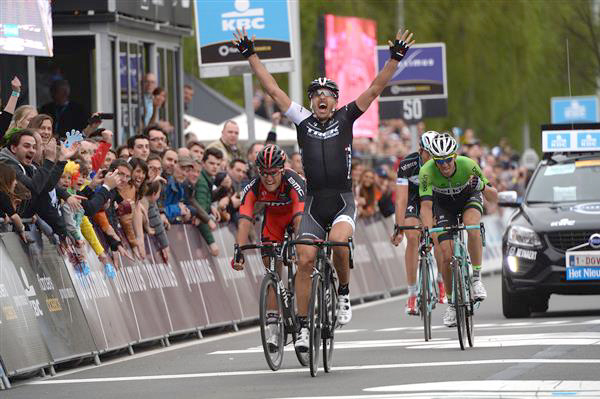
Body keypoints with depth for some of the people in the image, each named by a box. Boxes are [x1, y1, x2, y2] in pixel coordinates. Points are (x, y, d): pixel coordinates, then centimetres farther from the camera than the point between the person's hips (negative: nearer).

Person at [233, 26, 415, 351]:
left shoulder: (345, 119, 5)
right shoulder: (303, 121, 7)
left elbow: (374, 89, 0)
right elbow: (272, 89, 7)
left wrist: (395, 58, -8)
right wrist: (249, 55, 4)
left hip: (343, 201, -2)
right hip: (313, 204, 2)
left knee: (338, 243, -29)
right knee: (305, 261, -7)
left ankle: (344, 293, -4)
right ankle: (303, 326, 1)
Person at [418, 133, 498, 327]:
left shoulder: (468, 165, -33)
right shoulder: (427, 171, -33)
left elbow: (494, 198, -28)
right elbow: (426, 206, -36)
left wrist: (483, 186, -49)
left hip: (470, 197, -1)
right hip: (444, 204, 1)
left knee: (471, 226, -35)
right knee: (447, 256, -11)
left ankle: (477, 278, -19)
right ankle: (452, 304, 8)